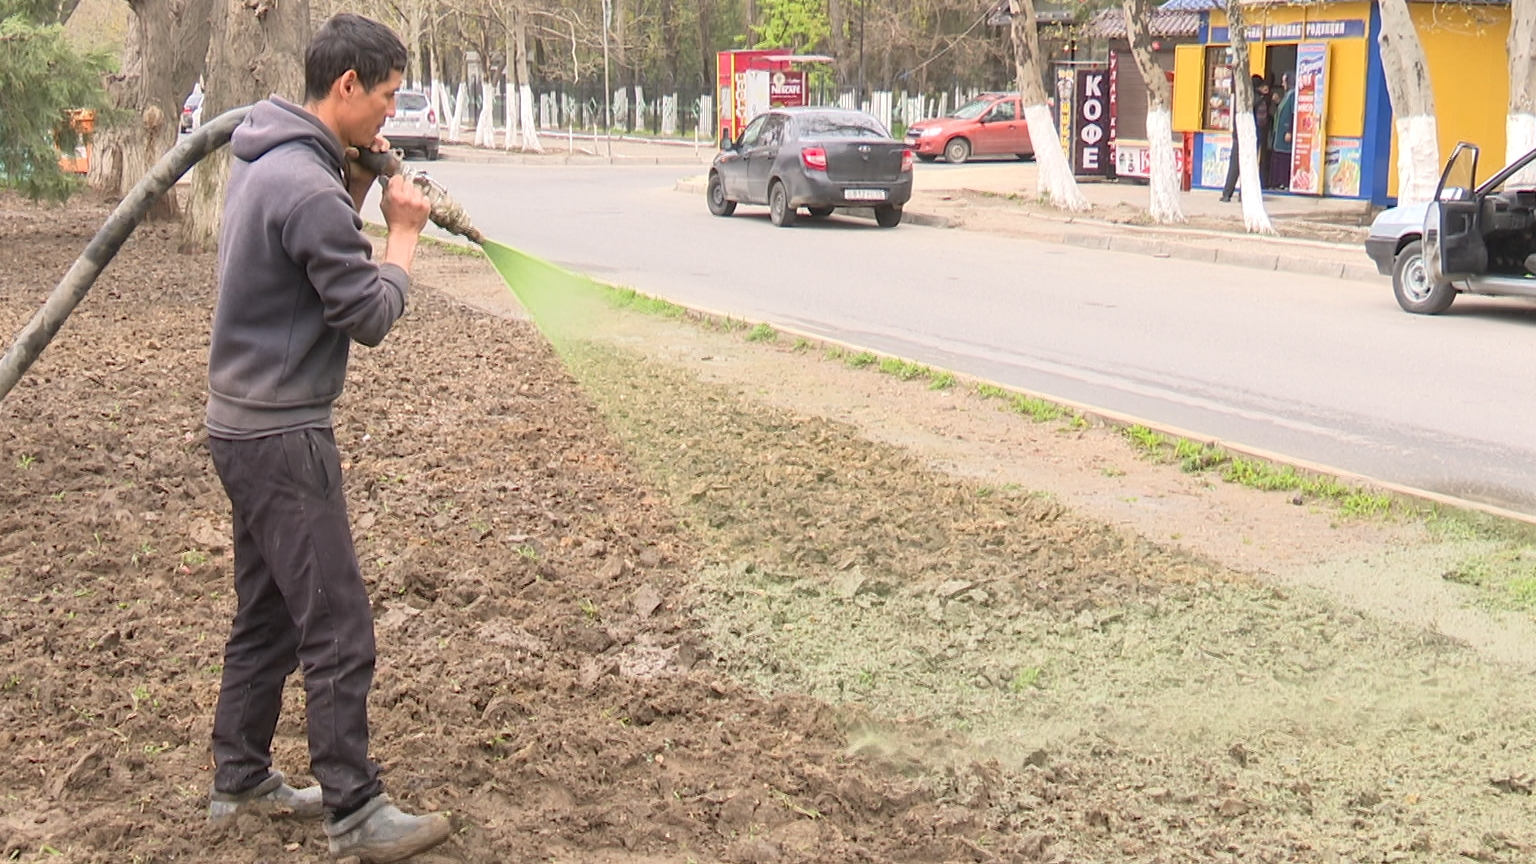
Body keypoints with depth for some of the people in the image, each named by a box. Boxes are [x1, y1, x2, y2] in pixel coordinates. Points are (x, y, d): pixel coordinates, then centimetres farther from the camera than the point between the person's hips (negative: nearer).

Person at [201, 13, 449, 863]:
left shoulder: (266, 160, 8)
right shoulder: (306, 189, -23)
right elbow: (369, 315, -17)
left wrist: (357, 186, 2)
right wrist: (404, 234, -4)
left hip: (248, 424, 10)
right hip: (282, 435, -10)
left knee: (266, 612, 18)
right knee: (338, 630, -4)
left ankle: (240, 779, 29)